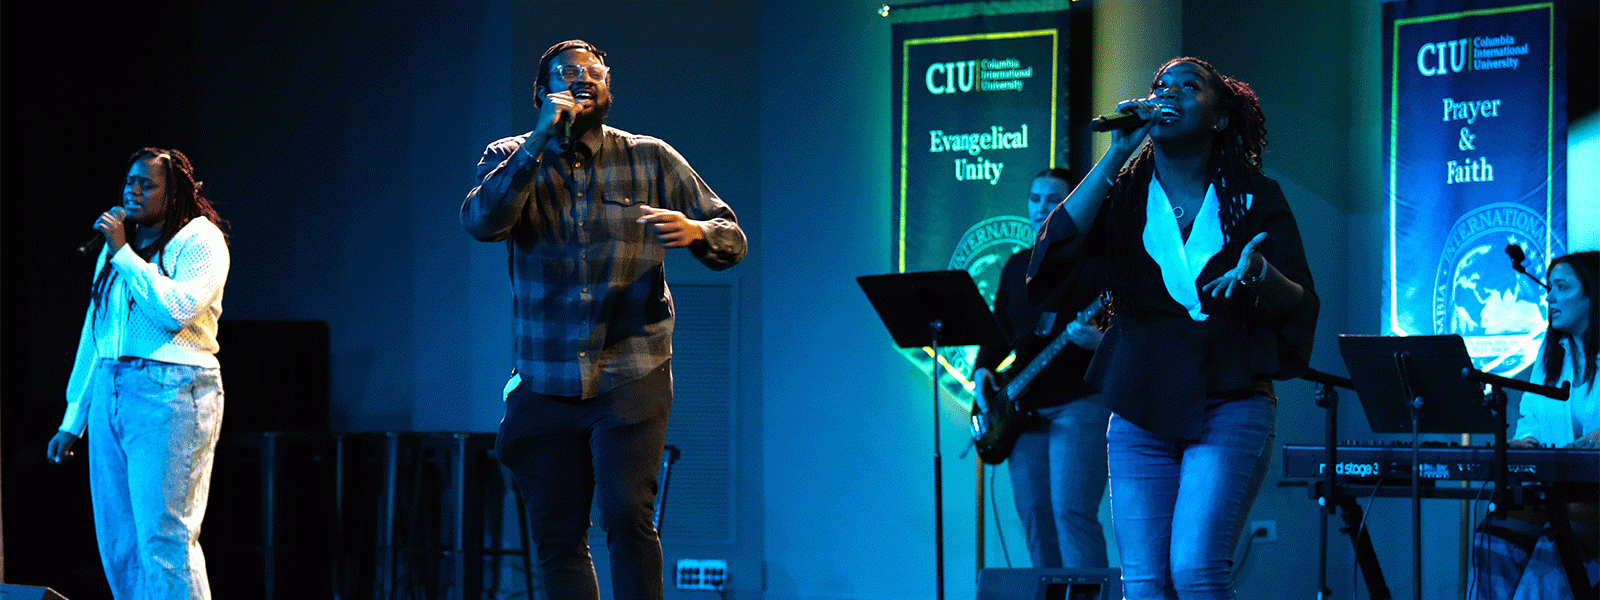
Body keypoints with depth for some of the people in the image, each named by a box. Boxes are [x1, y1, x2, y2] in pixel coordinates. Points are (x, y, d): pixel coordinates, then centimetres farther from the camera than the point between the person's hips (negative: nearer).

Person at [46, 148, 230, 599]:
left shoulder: (199, 240, -1)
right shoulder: (112, 250, 21)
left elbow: (175, 310, -18)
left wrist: (124, 253, -12)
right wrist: (72, 418, 20)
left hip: (171, 395, -7)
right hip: (109, 394, 7)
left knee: (164, 540, -12)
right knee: (117, 544, 5)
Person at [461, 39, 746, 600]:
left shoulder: (651, 159, 5)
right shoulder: (512, 159, 6)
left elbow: (732, 238, 5)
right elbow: (481, 222, -16)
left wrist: (694, 231, -18)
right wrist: (541, 139, -18)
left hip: (631, 379, -2)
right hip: (546, 384, 2)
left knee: (626, 514, -17)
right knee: (557, 538, 5)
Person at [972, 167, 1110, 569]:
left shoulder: (1095, 261, -3)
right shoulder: (1017, 265, 18)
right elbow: (998, 329, 23)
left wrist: (1099, 339, -30)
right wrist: (984, 369, 6)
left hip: (1080, 403, -7)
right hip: (1025, 408, 7)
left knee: (1070, 511, -17)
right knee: (1035, 517, 6)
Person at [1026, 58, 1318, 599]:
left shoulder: (1255, 198, 4)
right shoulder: (1124, 197, 8)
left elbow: (1298, 305, -2)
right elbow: (1058, 245, -11)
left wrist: (1259, 272, -25)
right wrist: (1117, 154, -10)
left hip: (1230, 405, -3)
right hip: (1140, 408, 3)